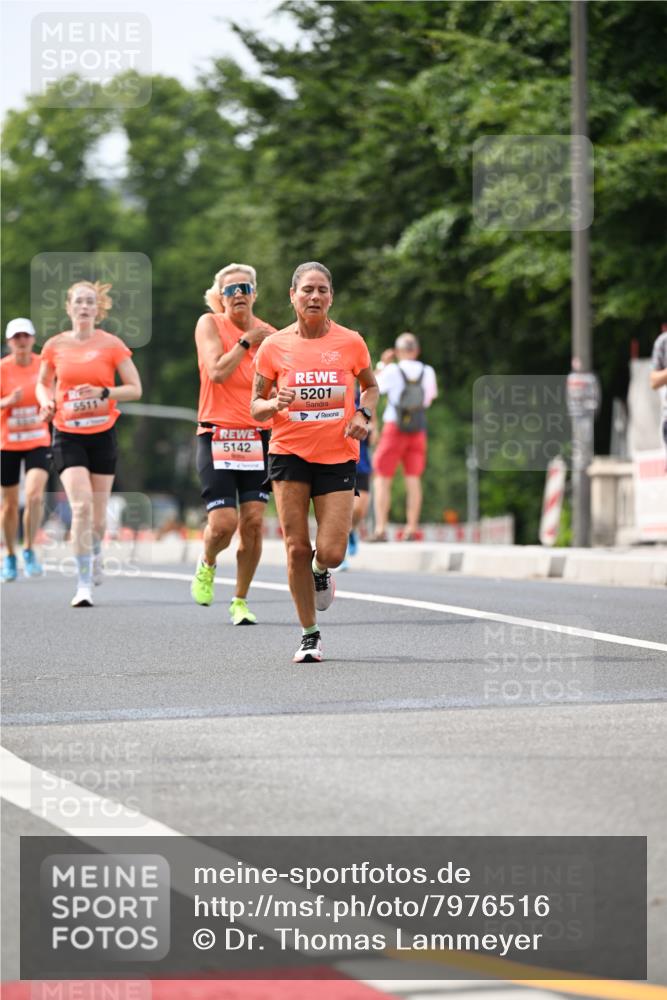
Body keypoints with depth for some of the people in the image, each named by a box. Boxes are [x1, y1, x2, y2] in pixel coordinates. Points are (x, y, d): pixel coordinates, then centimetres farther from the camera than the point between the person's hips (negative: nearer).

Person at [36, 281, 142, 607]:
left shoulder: (111, 344, -3)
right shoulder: (55, 346, 1)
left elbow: (135, 388, -1)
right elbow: (43, 383, 16)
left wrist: (104, 392, -17)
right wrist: (46, 401, -6)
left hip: (102, 434, 1)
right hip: (67, 435, -1)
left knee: (98, 514, 7)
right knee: (81, 506, -18)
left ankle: (95, 554, 43)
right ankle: (84, 585, -14)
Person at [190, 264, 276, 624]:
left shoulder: (268, 334, 7)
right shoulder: (210, 324, -1)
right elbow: (217, 371, -15)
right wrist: (246, 341, -10)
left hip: (258, 438, 3)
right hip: (217, 436, -3)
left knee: (253, 521, -4)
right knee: (223, 523, -12)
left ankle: (240, 601, 12)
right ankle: (207, 564, 22)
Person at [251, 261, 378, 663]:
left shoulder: (351, 342, 0)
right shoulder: (274, 347, -1)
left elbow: (370, 386, 17)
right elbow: (256, 406, 6)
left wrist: (363, 414, -3)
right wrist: (276, 404, -16)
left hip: (338, 455, 0)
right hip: (289, 453, 0)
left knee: (330, 552, -9)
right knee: (297, 547, -4)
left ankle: (321, 572, 31)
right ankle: (310, 634, 10)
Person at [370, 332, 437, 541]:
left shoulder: (393, 371, -10)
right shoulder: (427, 372, 1)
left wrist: (382, 365, 11)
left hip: (394, 428, -4)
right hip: (418, 430, 4)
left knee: (382, 480, 1)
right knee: (413, 479, 6)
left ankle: (381, 529, -8)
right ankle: (411, 530, 1)